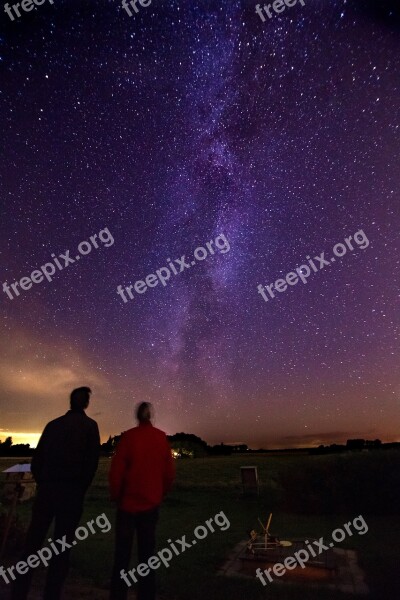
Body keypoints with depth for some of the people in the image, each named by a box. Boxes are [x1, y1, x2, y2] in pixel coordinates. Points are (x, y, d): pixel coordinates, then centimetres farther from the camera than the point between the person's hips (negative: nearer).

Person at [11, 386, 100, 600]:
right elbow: (92, 462, -8)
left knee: (32, 544, 15)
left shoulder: (53, 424, 5)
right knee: (61, 548, 8)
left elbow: (36, 460, 5)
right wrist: (80, 489, 6)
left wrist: (43, 484, 14)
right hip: (72, 492, -3)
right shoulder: (89, 425, -6)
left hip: (46, 490, 4)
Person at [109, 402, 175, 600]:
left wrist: (115, 495, 5)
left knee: (122, 553, 13)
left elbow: (117, 469, -12)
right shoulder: (161, 437, -6)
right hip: (151, 503, 2)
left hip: (128, 501, -2)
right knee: (147, 552, 15)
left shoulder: (128, 436, -13)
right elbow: (169, 472, -1)